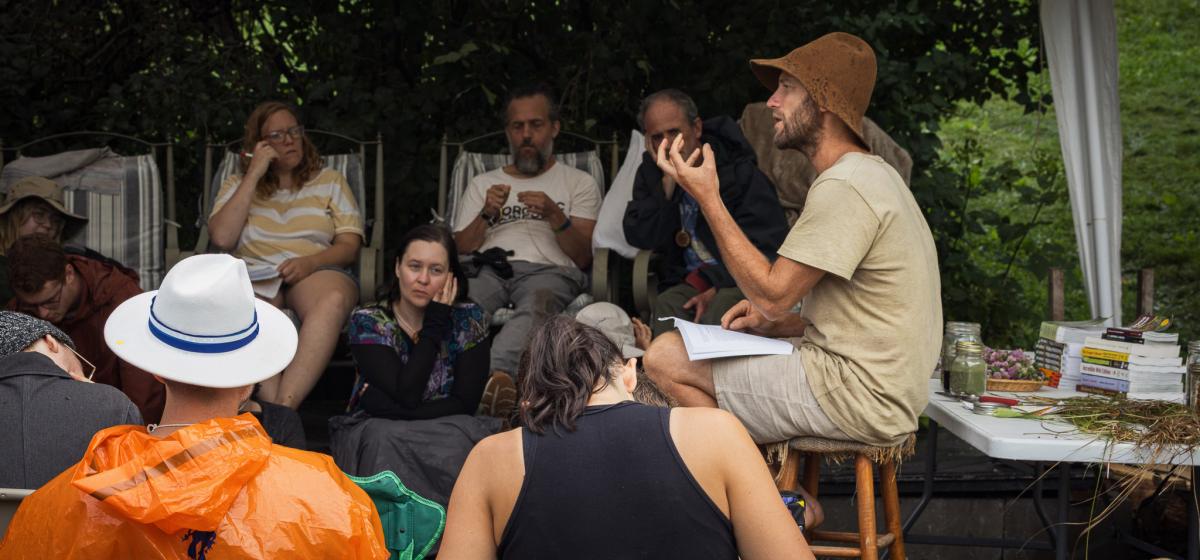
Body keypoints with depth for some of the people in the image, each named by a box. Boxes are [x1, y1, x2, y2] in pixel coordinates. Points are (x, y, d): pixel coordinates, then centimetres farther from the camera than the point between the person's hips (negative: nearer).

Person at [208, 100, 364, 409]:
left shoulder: (330, 181, 20)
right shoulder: (238, 184, 21)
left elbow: (349, 245, 9)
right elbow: (222, 238, 2)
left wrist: (309, 262, -13)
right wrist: (254, 175, 3)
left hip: (317, 272, 0)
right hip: (254, 277, 0)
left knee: (334, 299, -39)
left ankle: (283, 408, -47)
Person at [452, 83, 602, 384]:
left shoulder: (579, 183, 24)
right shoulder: (482, 184, 31)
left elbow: (583, 257, 10)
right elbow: (458, 251, 19)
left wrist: (555, 216, -6)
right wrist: (486, 215, 2)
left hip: (549, 270, -2)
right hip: (489, 268, 2)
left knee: (538, 301, -41)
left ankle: (495, 373, -64)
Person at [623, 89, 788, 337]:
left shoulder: (739, 170, -3)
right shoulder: (651, 173, 11)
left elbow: (767, 246, -8)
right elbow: (640, 239, -1)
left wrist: (716, 288, -18)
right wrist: (668, 181, -8)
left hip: (739, 281, -3)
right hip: (686, 282, 3)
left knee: (721, 307, -36)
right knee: (666, 304, -31)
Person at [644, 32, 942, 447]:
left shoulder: (844, 187, -18)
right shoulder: (872, 175, 16)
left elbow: (772, 295, -19)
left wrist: (707, 197, -14)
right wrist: (774, 322, 5)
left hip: (859, 396, -11)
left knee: (667, 357, -12)